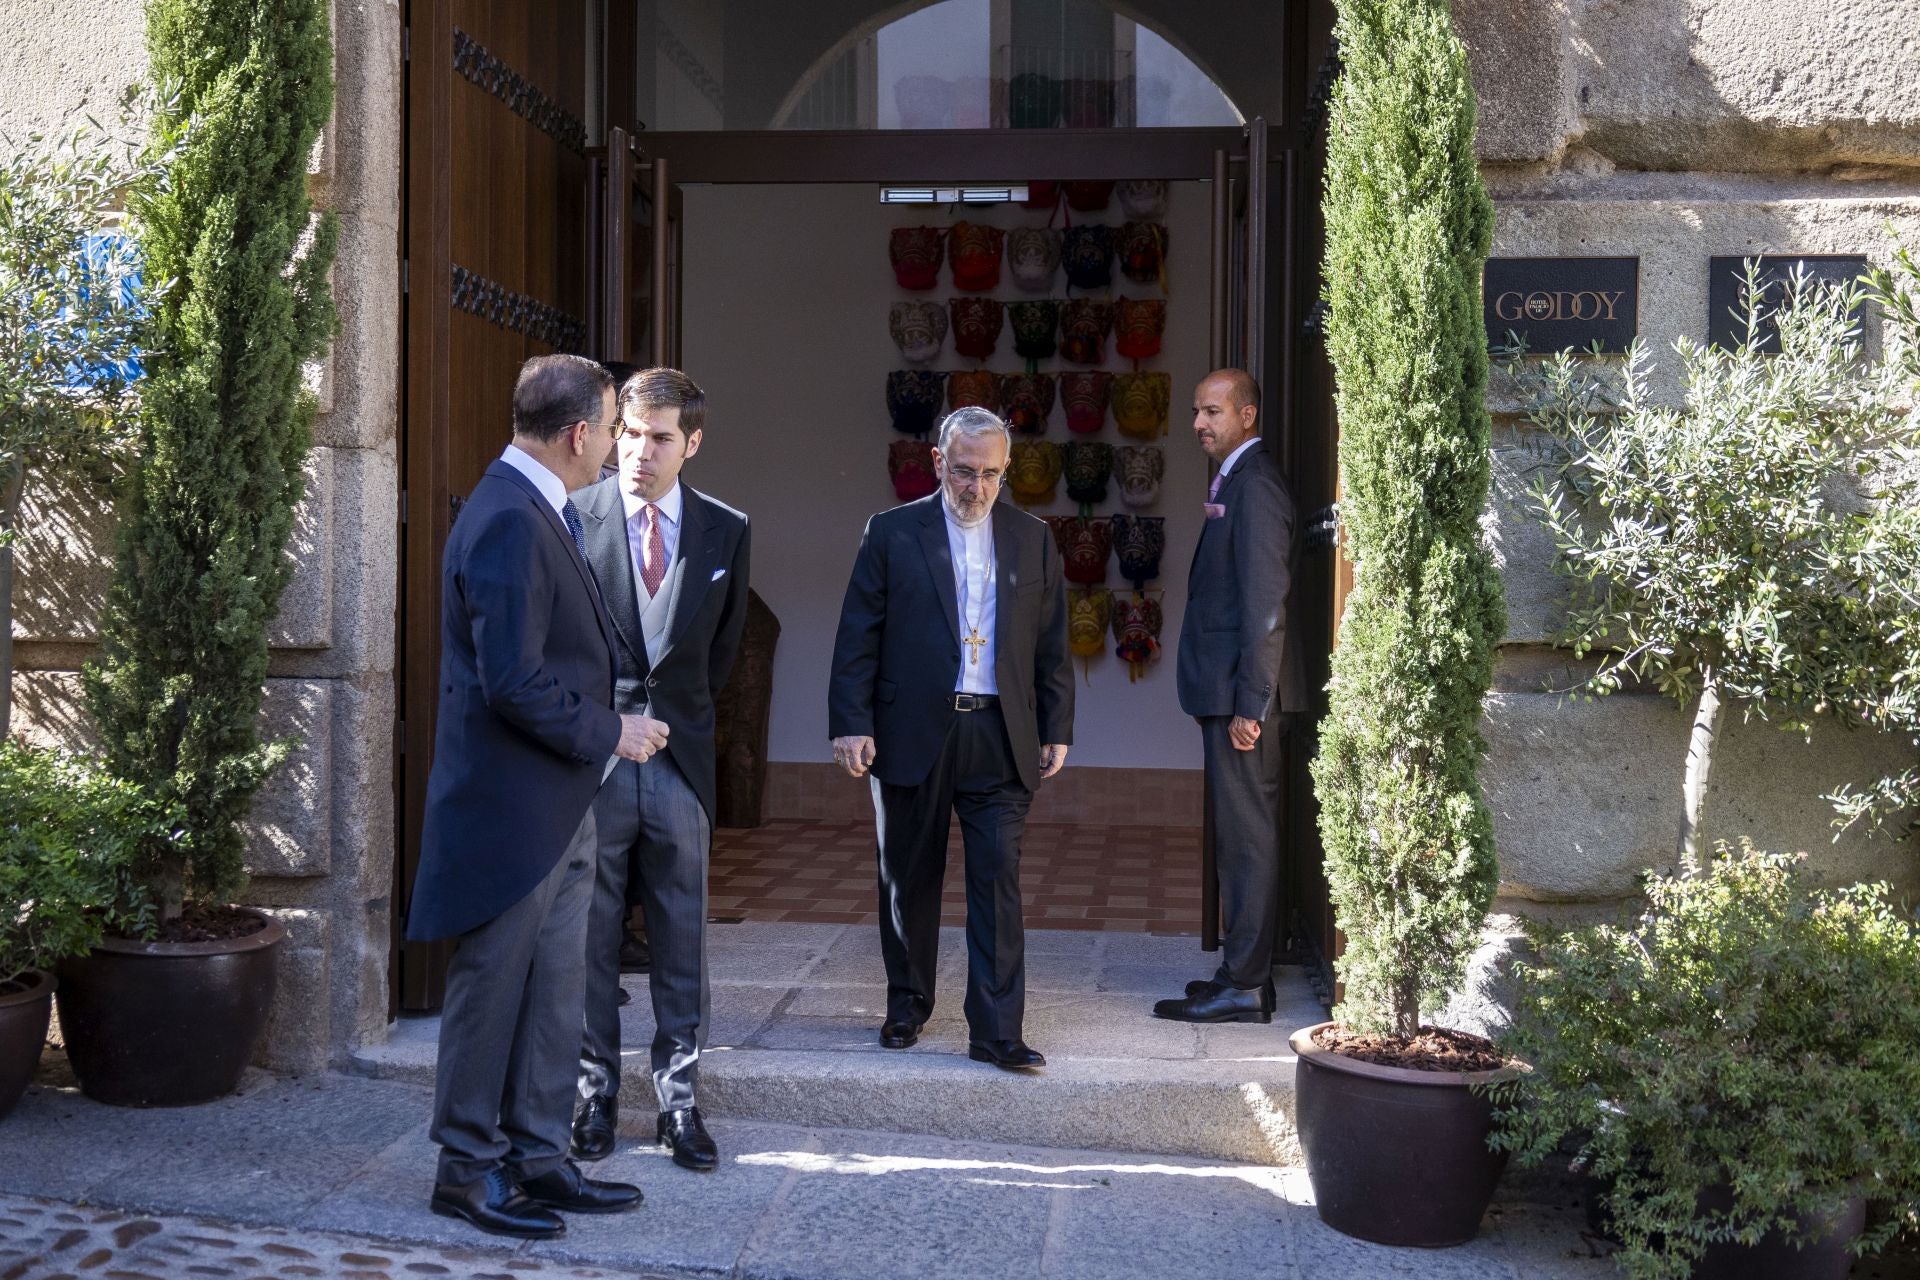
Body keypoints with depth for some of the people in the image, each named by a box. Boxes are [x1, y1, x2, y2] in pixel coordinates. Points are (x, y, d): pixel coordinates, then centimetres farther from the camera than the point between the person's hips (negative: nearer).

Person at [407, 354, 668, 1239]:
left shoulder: (540, 512, 13)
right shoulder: (508, 521, -20)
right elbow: (512, 682, -25)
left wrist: (607, 725, 14)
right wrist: (608, 733, -15)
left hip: (558, 808, 10)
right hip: (509, 807, -10)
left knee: (552, 995, 15)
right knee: (491, 992, 4)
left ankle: (536, 1157, 25)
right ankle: (467, 1170, 17)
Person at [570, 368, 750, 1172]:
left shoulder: (725, 532, 5)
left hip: (679, 762, 2)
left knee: (681, 941, 7)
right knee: (590, 940, 7)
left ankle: (678, 1101, 17)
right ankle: (595, 1097, 18)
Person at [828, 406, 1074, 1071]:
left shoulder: (1032, 538, 9)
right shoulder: (893, 533, 2)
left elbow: (1052, 644, 11)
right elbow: (858, 636, 0)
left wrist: (1057, 730, 7)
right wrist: (852, 723, -7)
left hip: (1001, 736, 1)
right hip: (912, 734, -1)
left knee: (998, 881, -4)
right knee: (910, 879, 10)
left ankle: (996, 1030, -1)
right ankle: (908, 1003, 28)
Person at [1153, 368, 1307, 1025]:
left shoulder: (1255, 484, -14)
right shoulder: (1234, 481, 18)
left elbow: (1265, 604, -19)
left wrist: (1250, 704, -21)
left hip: (1243, 697, -10)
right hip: (1230, 694, 10)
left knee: (1246, 835, -5)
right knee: (1244, 835, 14)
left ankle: (1243, 988, 1)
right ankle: (1248, 971, 22)